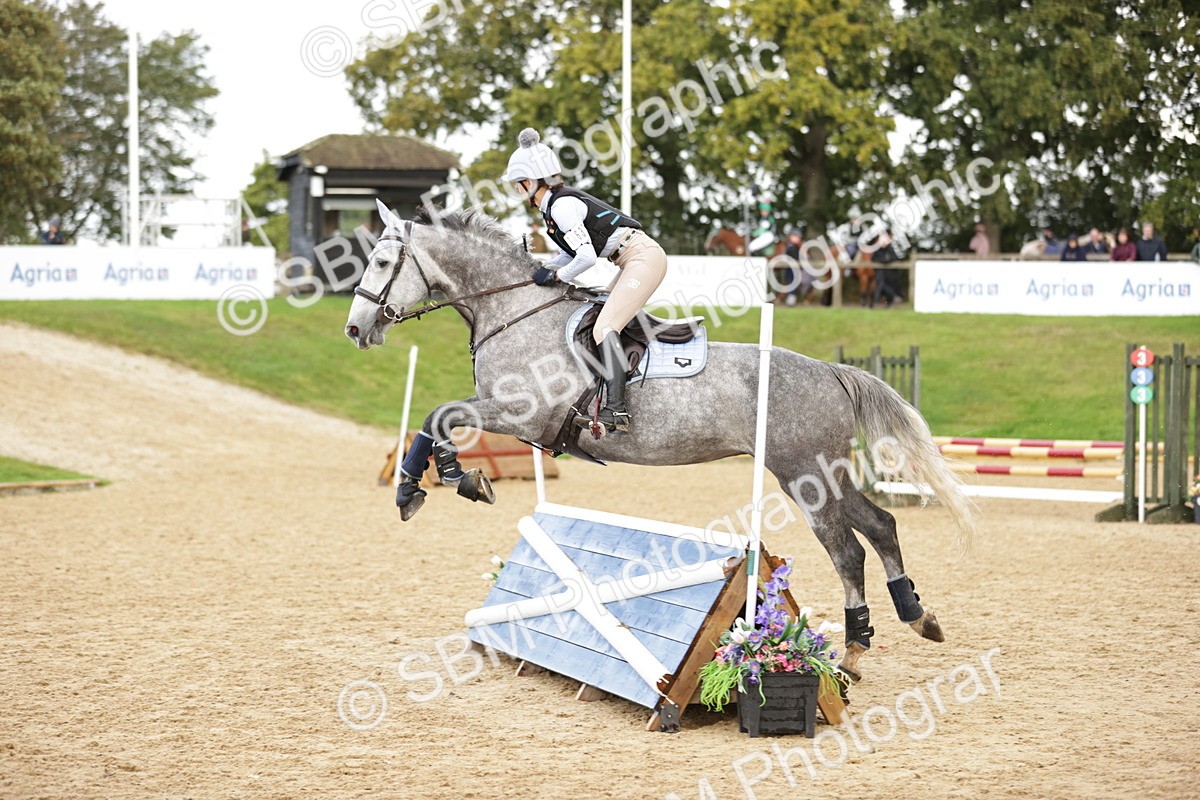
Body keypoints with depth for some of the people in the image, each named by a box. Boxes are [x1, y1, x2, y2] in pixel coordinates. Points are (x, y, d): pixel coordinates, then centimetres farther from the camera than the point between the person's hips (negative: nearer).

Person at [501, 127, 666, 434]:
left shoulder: (561, 206, -16)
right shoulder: (557, 203, 13)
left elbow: (587, 257, -22)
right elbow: (574, 250, 22)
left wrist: (557, 276, -7)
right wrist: (542, 270, 11)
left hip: (643, 257, -11)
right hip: (637, 260, 11)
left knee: (604, 327, -18)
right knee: (605, 322, 15)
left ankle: (616, 411, -25)